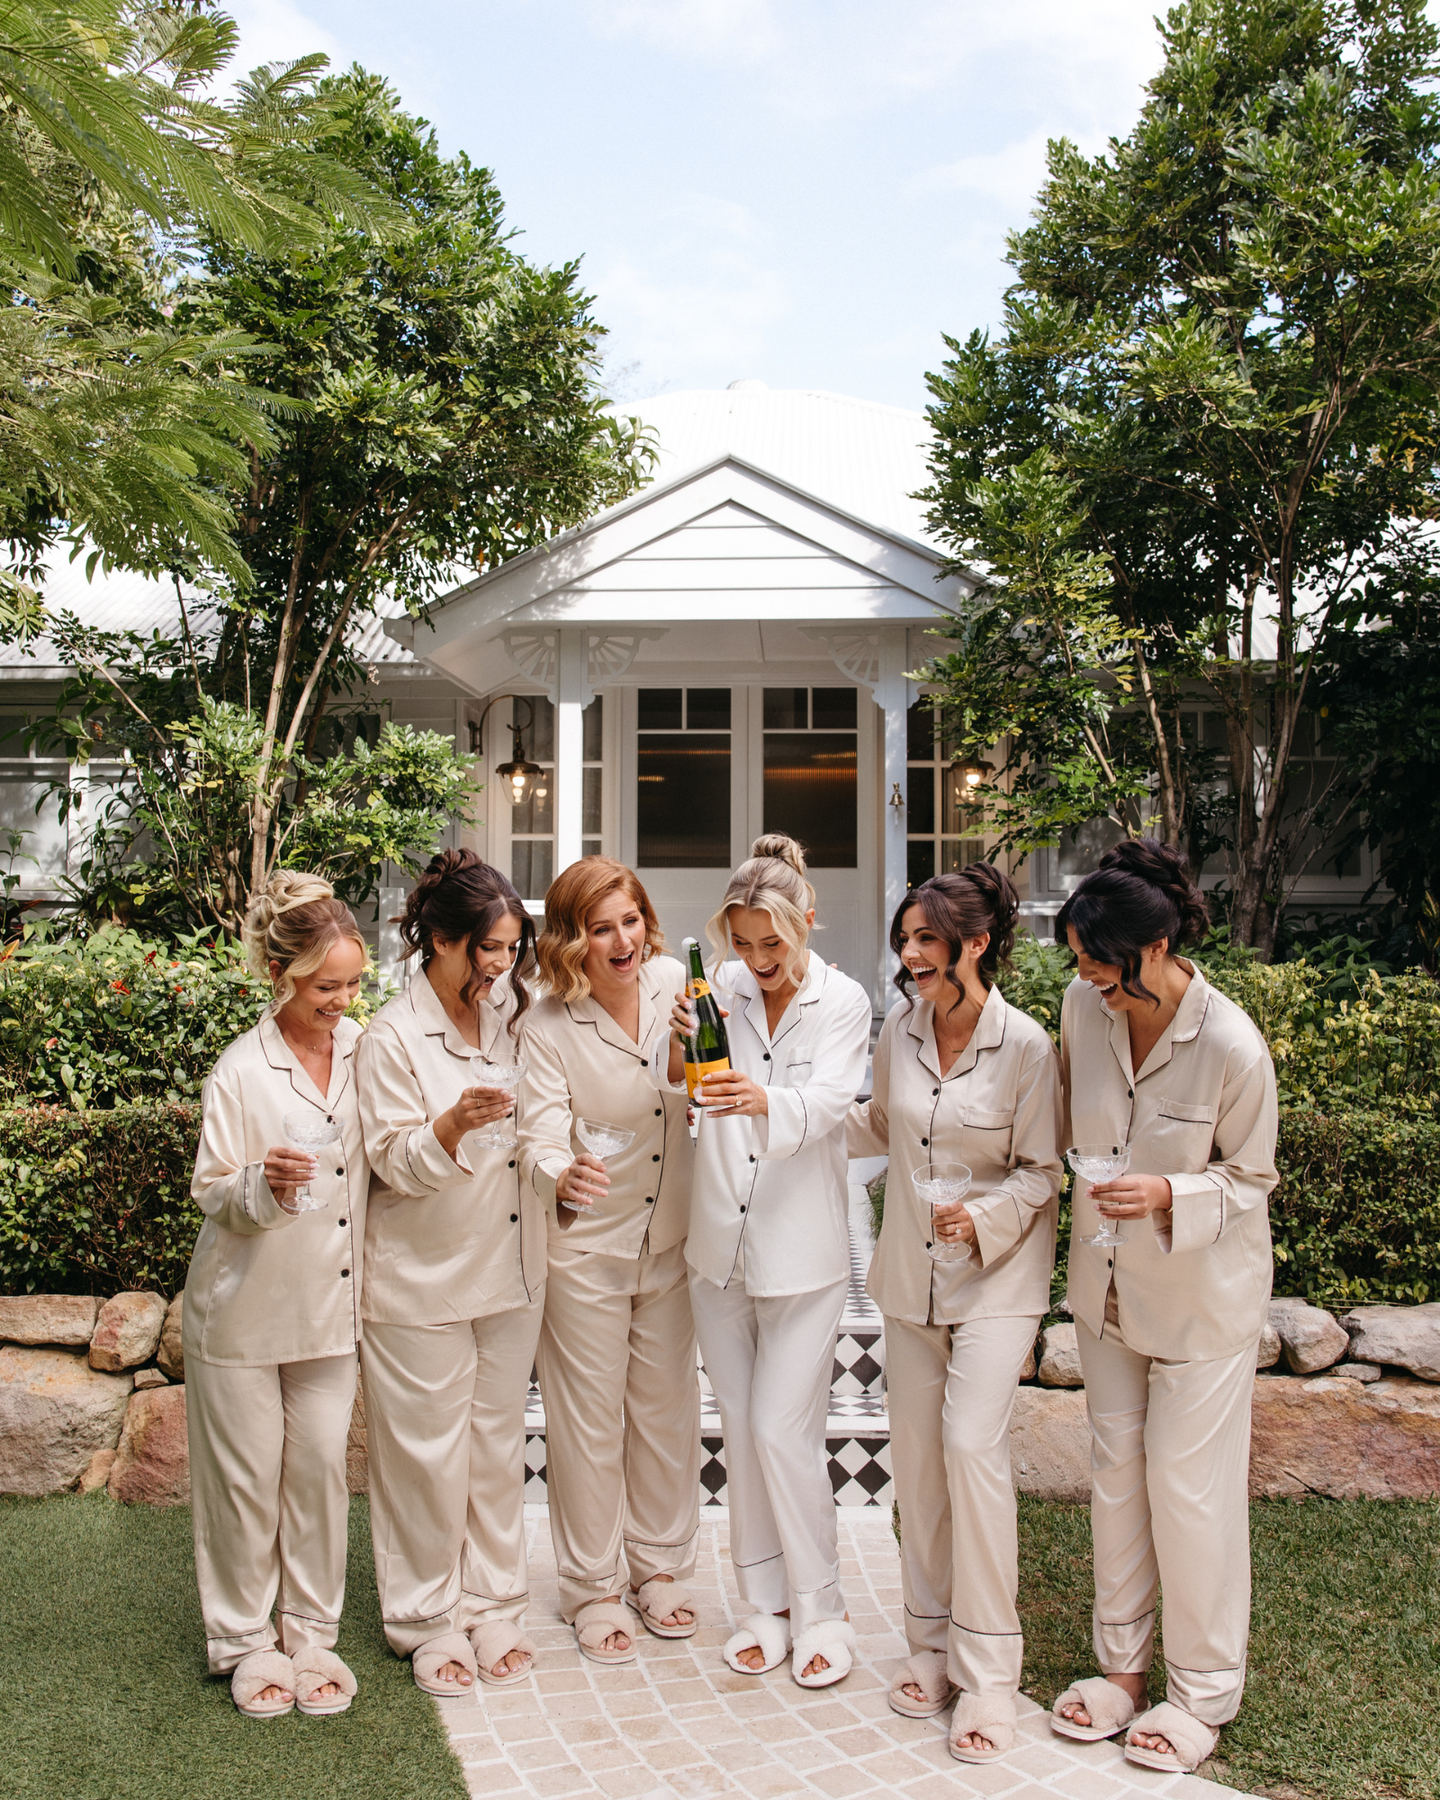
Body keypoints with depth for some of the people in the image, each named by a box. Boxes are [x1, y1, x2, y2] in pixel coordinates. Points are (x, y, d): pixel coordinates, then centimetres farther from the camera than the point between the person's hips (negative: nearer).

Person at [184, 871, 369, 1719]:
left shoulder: (364, 1048, -1)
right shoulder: (241, 1070, -14)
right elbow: (212, 1195, -10)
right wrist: (264, 1186, -29)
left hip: (332, 1303, 3)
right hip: (246, 1307, -3)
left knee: (322, 1468, 10)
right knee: (247, 1477, 8)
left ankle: (312, 1634, 27)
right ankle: (247, 1641, 27)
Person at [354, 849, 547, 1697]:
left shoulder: (511, 1016, 6)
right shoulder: (393, 1038, -12)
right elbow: (393, 1165, -14)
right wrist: (452, 1125, -32)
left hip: (510, 1269, 5)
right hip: (424, 1282, -5)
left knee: (499, 1445, 14)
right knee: (430, 1454, 5)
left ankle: (493, 1607, 28)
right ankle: (430, 1620, 23)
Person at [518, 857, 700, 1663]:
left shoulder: (675, 981, -8)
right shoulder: (550, 1027, -16)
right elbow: (541, 1139, -21)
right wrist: (563, 1175, -42)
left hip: (670, 1238, 3)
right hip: (586, 1247, -3)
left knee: (668, 1406, 15)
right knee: (590, 1419, 8)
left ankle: (661, 1565, 35)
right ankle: (595, 1588, 26)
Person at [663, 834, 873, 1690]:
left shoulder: (844, 1003, -7)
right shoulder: (724, 989, 0)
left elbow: (825, 1103, -22)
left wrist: (763, 1102, -44)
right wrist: (682, 1048, -27)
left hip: (801, 1251, -4)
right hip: (720, 1243, 4)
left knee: (783, 1432, -3)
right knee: (741, 1433, 12)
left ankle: (821, 1610, 17)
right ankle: (767, 1601, 29)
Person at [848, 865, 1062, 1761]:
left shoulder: (1026, 1045, -16)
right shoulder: (901, 1029, -1)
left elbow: (1042, 1172, -8)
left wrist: (984, 1218, -23)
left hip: (995, 1277, -5)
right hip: (909, 1275, 6)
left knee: (972, 1446, -13)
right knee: (916, 1454, 10)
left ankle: (990, 1671, 3)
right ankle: (933, 1642, 27)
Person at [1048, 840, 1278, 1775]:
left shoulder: (1234, 1048, -26)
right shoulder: (1085, 1005, -12)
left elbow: (1252, 1179, -13)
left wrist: (1171, 1195, -29)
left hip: (1204, 1288, -5)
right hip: (1108, 1278, 5)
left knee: (1188, 1484, 4)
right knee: (1115, 1470, 15)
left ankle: (1204, 1691, 25)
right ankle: (1123, 1662, 33)